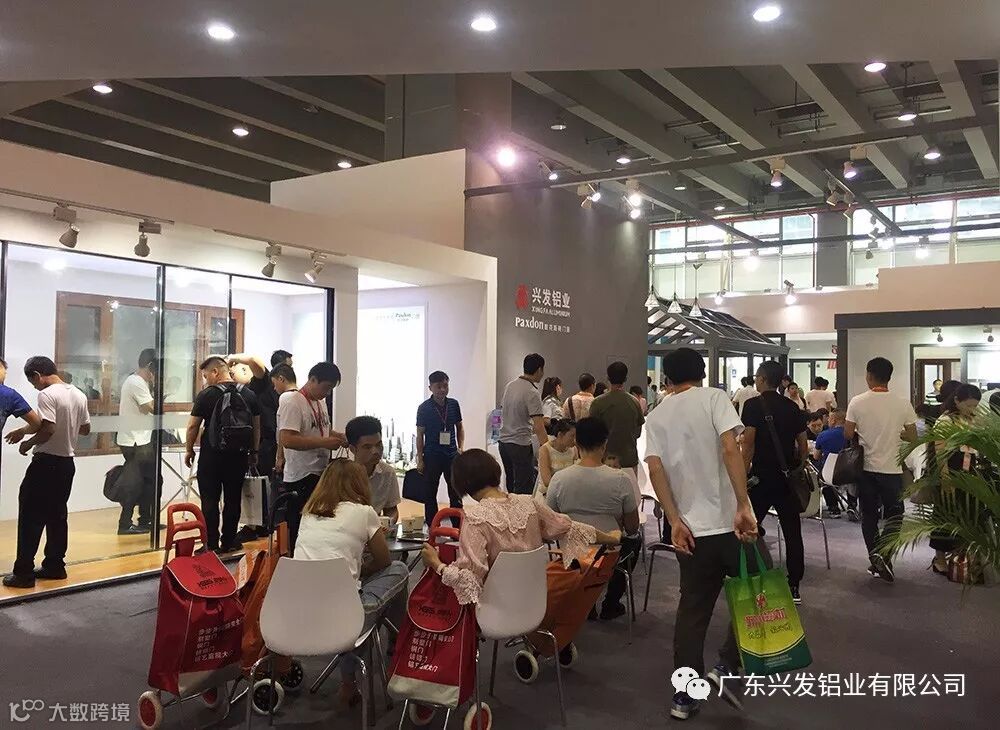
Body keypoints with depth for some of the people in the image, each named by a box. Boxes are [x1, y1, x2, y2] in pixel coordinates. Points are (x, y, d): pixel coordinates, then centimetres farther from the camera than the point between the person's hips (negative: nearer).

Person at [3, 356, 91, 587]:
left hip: (46, 463, -7)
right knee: (57, 515, 14)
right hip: (67, 462, 8)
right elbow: (85, 429, 15)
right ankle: (55, 566, 18)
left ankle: (23, 573, 1)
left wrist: (28, 443, -8)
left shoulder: (47, 395, -15)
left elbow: (48, 429, -24)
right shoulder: (79, 395, 8)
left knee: (30, 517, -1)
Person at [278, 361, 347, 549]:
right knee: (300, 531, -4)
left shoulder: (320, 401, 13)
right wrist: (324, 442, -25)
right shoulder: (292, 402, -15)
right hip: (301, 478, -9)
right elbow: (287, 440, -26)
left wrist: (337, 436, 6)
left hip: (321, 474, 9)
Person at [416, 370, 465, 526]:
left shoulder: (454, 404, 2)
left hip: (452, 455, 3)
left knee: (456, 493, 6)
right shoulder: (424, 408, -7)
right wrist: (420, 459, -5)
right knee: (430, 494, 7)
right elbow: (420, 434, -3)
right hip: (432, 456, -2)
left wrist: (461, 447, 1)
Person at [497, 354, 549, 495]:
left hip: (503, 441, 9)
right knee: (524, 489, -4)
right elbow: (539, 428, -23)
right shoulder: (532, 393, -17)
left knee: (511, 486, 16)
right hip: (521, 445, -8)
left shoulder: (510, 385, 8)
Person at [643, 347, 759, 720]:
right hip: (728, 521, -4)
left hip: (690, 527, 4)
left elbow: (655, 470, -2)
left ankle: (684, 697, 16)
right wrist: (744, 506, -19)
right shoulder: (714, 398, -1)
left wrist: (675, 521, -4)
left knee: (693, 610, 13)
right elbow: (730, 450, -16)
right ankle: (726, 667, 7)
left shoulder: (656, 416, 10)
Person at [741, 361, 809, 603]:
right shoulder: (793, 407, 8)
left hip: (762, 476, -4)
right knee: (792, 532, 6)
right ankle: (794, 586, 10)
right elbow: (803, 446, 11)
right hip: (788, 477, 5)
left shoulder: (754, 405, -8)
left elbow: (749, 444, -13)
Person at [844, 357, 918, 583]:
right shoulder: (903, 404, -8)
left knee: (869, 514, 14)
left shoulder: (857, 402, -9)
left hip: (866, 467, 1)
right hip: (892, 469, 0)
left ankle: (874, 556, 15)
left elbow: (848, 434, -7)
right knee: (893, 514, 12)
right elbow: (912, 437, -1)